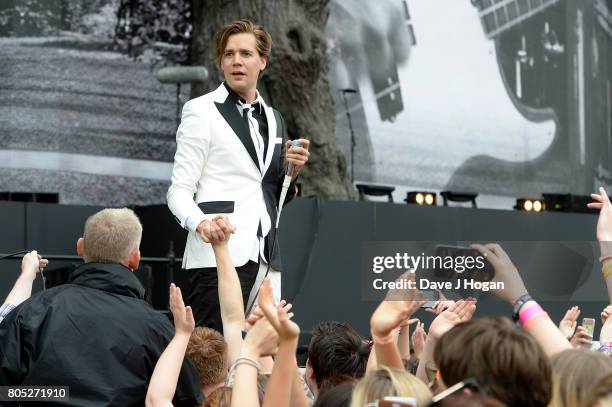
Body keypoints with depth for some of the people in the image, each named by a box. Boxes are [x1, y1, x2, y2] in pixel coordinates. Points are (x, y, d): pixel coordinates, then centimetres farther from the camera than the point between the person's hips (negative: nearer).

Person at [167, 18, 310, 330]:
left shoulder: (273, 118, 20)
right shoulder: (201, 110, 2)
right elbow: (179, 190, -4)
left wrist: (291, 172, 4)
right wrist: (200, 223, -24)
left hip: (265, 257, 6)